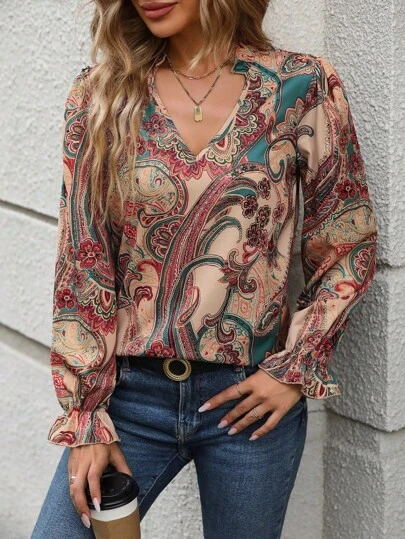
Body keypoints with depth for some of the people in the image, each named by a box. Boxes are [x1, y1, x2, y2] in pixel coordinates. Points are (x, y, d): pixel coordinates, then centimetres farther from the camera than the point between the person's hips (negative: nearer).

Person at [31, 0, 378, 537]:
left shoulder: (302, 87, -5)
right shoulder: (101, 94, -1)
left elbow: (349, 248, 2)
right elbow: (82, 261, -1)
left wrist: (296, 368, -6)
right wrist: (85, 417, -4)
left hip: (251, 398, 0)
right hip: (128, 390, 1)